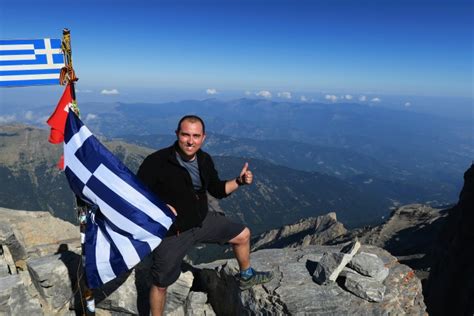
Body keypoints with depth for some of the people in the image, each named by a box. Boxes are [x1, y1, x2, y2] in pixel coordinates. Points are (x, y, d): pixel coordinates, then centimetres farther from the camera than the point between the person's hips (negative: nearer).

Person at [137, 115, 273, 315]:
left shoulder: (204, 160, -4)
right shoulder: (156, 162, -23)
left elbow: (217, 190, 8)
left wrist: (239, 181, -6)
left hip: (203, 221, 6)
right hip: (172, 233, -6)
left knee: (243, 234, 16)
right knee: (160, 284, 8)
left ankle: (246, 277, 41)